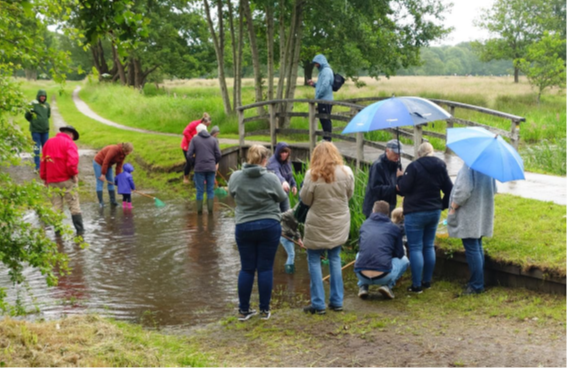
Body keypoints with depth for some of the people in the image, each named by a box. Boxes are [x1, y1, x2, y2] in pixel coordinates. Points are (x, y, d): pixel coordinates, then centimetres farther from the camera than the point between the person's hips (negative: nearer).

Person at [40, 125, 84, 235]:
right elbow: (72, 160, -19)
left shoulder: (48, 143, 14)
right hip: (66, 179, -5)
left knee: (56, 206, 9)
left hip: (52, 180, 5)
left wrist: (44, 177, 16)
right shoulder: (69, 143, -5)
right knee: (74, 205, 0)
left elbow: (43, 161, 14)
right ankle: (79, 229, -1)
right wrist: (74, 173, -10)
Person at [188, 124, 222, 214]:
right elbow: (218, 155, 2)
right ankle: (210, 210, 6)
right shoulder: (213, 140, 7)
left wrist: (193, 164, 9)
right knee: (210, 190, 8)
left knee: (200, 190, 5)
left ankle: (199, 210, 8)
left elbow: (189, 154, -6)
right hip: (211, 168, 2)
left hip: (199, 168, -2)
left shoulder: (194, 139, 1)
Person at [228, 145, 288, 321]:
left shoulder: (235, 177, -6)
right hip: (269, 226, -2)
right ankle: (264, 310, 13)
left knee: (247, 269, 11)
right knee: (266, 268, 6)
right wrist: (283, 187, 22)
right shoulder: (271, 178, -13)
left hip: (244, 227, 2)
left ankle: (243, 310, 15)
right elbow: (282, 197, 1)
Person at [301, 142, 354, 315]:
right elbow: (349, 195, 5)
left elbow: (305, 199, -7)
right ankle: (337, 301, 19)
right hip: (339, 223, 4)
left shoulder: (312, 174, -15)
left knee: (314, 261, 7)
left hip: (318, 225, -4)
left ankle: (318, 304, 6)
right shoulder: (346, 172, -6)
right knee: (335, 259, 16)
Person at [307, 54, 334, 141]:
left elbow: (325, 85, -23)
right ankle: (325, 138, 24)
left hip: (326, 100, -10)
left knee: (326, 119, -7)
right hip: (322, 100, 10)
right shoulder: (322, 71, 18)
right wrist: (314, 84, 9)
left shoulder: (326, 71, -13)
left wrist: (318, 95, -15)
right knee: (323, 119, 15)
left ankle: (327, 139, -4)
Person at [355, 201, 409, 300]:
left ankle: (363, 286, 16)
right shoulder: (394, 228, 7)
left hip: (361, 275, 3)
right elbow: (399, 254, 15)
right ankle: (387, 285, 5)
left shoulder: (365, 225, 15)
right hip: (384, 276, -3)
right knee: (404, 260, 25)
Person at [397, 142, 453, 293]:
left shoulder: (414, 166, -14)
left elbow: (403, 188, -15)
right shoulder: (441, 167, 5)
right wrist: (442, 205, 17)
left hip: (415, 213, -6)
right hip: (434, 212, 6)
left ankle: (417, 285, -1)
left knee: (415, 248, -2)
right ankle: (427, 281, 21)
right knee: (429, 246, 16)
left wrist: (400, 178, 4)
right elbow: (449, 189, 7)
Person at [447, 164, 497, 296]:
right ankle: (479, 283, 23)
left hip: (469, 216, -9)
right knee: (477, 248, 16)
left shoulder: (469, 167, -20)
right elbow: (493, 190, 16)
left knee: (472, 250, -3)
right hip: (483, 215, 9)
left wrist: (453, 207, -12)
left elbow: (463, 191, -24)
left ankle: (476, 285, 0)